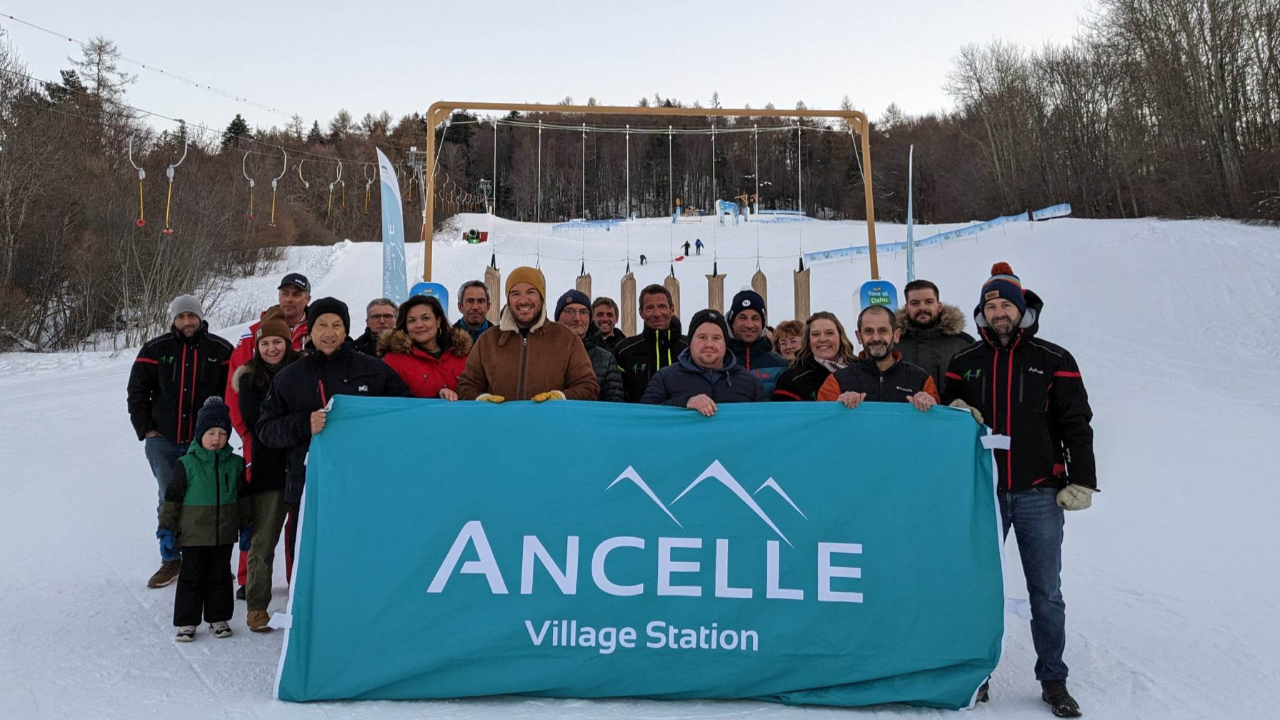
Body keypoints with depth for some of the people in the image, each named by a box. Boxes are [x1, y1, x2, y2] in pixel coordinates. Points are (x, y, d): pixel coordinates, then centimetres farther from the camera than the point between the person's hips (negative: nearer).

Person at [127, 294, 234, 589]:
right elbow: (137, 392, 10)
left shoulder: (221, 350, 2)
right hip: (163, 441, 1)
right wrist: (146, 429, 3)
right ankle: (171, 560, 12)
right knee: (169, 501, 2)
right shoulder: (155, 350, 4)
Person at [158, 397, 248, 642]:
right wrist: (166, 527, -5)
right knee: (191, 577, 5)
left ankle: (218, 618, 23)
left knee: (220, 576, 11)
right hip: (193, 535, -3)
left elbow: (242, 496, 12)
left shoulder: (235, 463, 2)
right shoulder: (187, 464, -8)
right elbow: (172, 497, -3)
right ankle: (186, 621, 15)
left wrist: (245, 526, 14)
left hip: (224, 534, 3)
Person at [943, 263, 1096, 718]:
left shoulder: (1054, 361, 4)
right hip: (981, 492, 2)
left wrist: (1082, 482, -5)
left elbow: (1077, 425, 3)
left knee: (1046, 592, 4)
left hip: (1039, 493, -1)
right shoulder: (964, 363, 9)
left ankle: (1053, 680, 17)